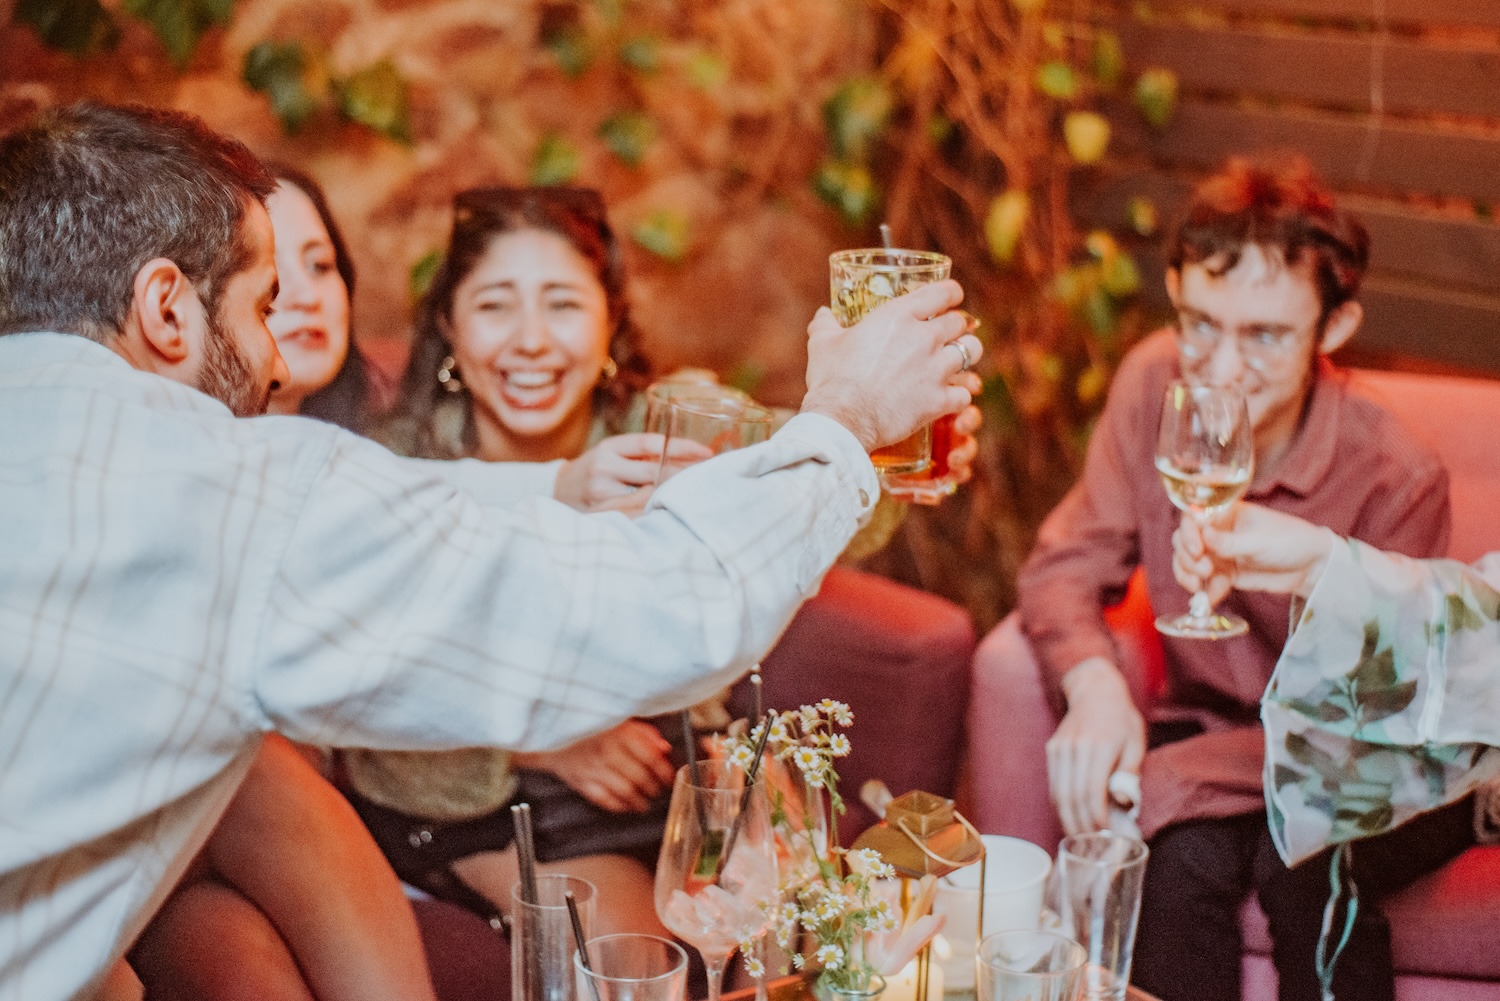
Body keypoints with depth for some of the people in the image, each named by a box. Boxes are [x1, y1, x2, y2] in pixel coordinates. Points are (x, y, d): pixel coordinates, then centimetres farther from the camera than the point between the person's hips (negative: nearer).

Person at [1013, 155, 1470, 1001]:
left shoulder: (1396, 480, -24)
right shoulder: (1154, 384, -12)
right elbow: (1067, 567, -4)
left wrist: (1165, 777, -34)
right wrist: (1094, 683, -27)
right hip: (1218, 724, 3)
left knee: (1305, 854, -34)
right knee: (1181, 849, -29)